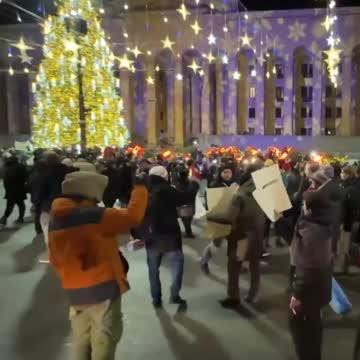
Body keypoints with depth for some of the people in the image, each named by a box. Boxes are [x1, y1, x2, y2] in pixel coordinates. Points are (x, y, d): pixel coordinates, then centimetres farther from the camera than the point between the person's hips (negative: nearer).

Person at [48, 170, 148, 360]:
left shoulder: (55, 220, 2)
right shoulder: (94, 216, -20)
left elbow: (55, 260, 11)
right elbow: (132, 216, -18)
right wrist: (140, 188, -5)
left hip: (75, 292, 7)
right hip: (104, 289, -7)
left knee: (81, 342, 21)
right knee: (103, 344, 8)